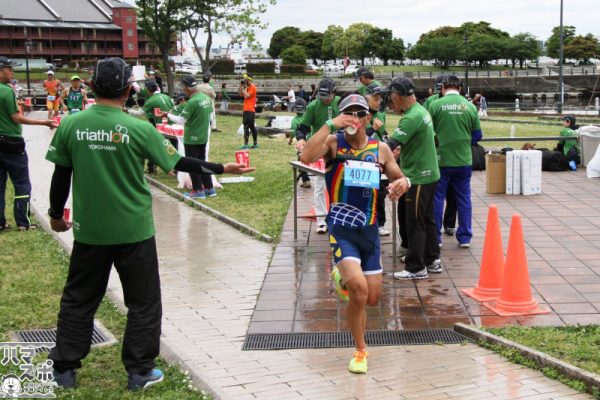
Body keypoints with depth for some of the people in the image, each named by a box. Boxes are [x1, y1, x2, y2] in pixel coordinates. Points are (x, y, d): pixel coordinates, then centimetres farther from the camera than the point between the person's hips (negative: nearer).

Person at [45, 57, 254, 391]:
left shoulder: (70, 126, -5)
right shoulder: (138, 128, -12)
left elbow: (61, 176, 2)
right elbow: (179, 163, -5)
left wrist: (56, 214, 18)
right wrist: (222, 169, 8)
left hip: (89, 229, 3)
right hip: (133, 230, -3)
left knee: (78, 299, 17)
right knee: (144, 302, 12)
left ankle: (64, 370, 24)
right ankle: (139, 372, 17)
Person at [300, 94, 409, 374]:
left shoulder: (380, 149, 5)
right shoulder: (333, 142, -6)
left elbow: (398, 178, 17)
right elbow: (306, 157, -26)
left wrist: (402, 183, -7)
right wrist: (330, 125, -25)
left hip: (369, 229, 5)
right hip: (341, 229, -4)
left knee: (372, 298, 8)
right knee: (359, 289, -21)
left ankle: (343, 278, 43)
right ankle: (360, 351, 2)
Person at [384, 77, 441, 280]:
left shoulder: (412, 118, -21)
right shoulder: (421, 111, 10)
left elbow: (391, 144, -26)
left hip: (418, 177, -10)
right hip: (428, 174, 10)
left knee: (414, 223, -3)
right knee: (427, 220, 17)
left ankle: (416, 268, 3)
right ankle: (432, 260, 27)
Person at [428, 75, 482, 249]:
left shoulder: (435, 105, -9)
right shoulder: (470, 106, -1)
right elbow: (477, 135, 4)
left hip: (441, 159, -2)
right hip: (464, 160, 2)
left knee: (437, 198, 9)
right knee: (464, 198, 12)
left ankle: (435, 237, 15)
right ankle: (465, 237, 17)